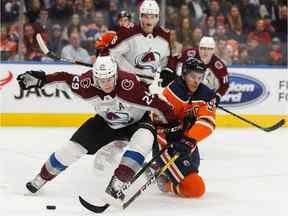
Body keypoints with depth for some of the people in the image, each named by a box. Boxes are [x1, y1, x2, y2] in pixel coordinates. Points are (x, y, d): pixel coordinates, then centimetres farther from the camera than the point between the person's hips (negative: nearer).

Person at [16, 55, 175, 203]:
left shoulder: (131, 85, -39)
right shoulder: (88, 84, -27)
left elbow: (157, 105, -33)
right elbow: (67, 79, -9)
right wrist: (41, 79, -12)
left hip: (136, 122, -3)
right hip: (105, 122, 3)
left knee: (144, 138, -35)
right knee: (75, 146, -5)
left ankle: (117, 183, -33)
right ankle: (42, 178, 18)